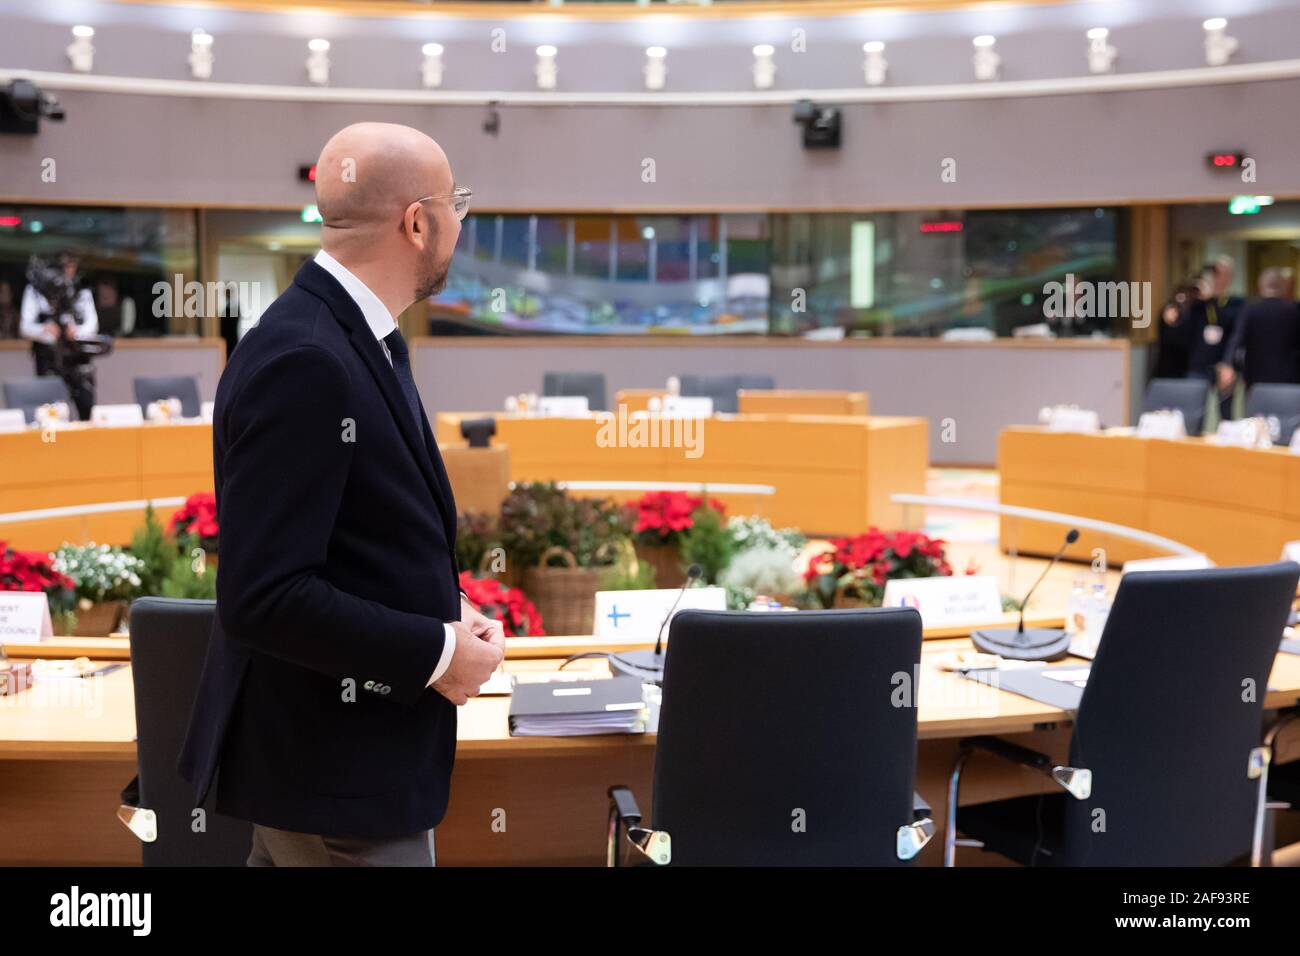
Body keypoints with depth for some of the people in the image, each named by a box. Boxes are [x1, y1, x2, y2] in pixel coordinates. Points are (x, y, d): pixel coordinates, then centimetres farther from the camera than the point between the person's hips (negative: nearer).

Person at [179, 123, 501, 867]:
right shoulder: (304, 360, -25)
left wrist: (443, 610, 1)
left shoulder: (351, 335, 6)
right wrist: (438, 653, -20)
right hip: (333, 762, -10)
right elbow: (264, 595, -28)